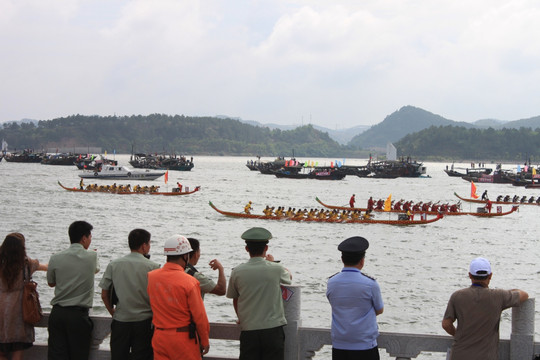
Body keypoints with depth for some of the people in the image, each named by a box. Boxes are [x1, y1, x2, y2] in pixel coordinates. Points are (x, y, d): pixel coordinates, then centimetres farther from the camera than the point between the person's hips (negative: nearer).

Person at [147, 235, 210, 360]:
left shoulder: (150, 276, -1)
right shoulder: (189, 282, -16)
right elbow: (199, 317, -11)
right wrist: (205, 342, 0)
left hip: (159, 337, 5)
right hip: (184, 338, -5)